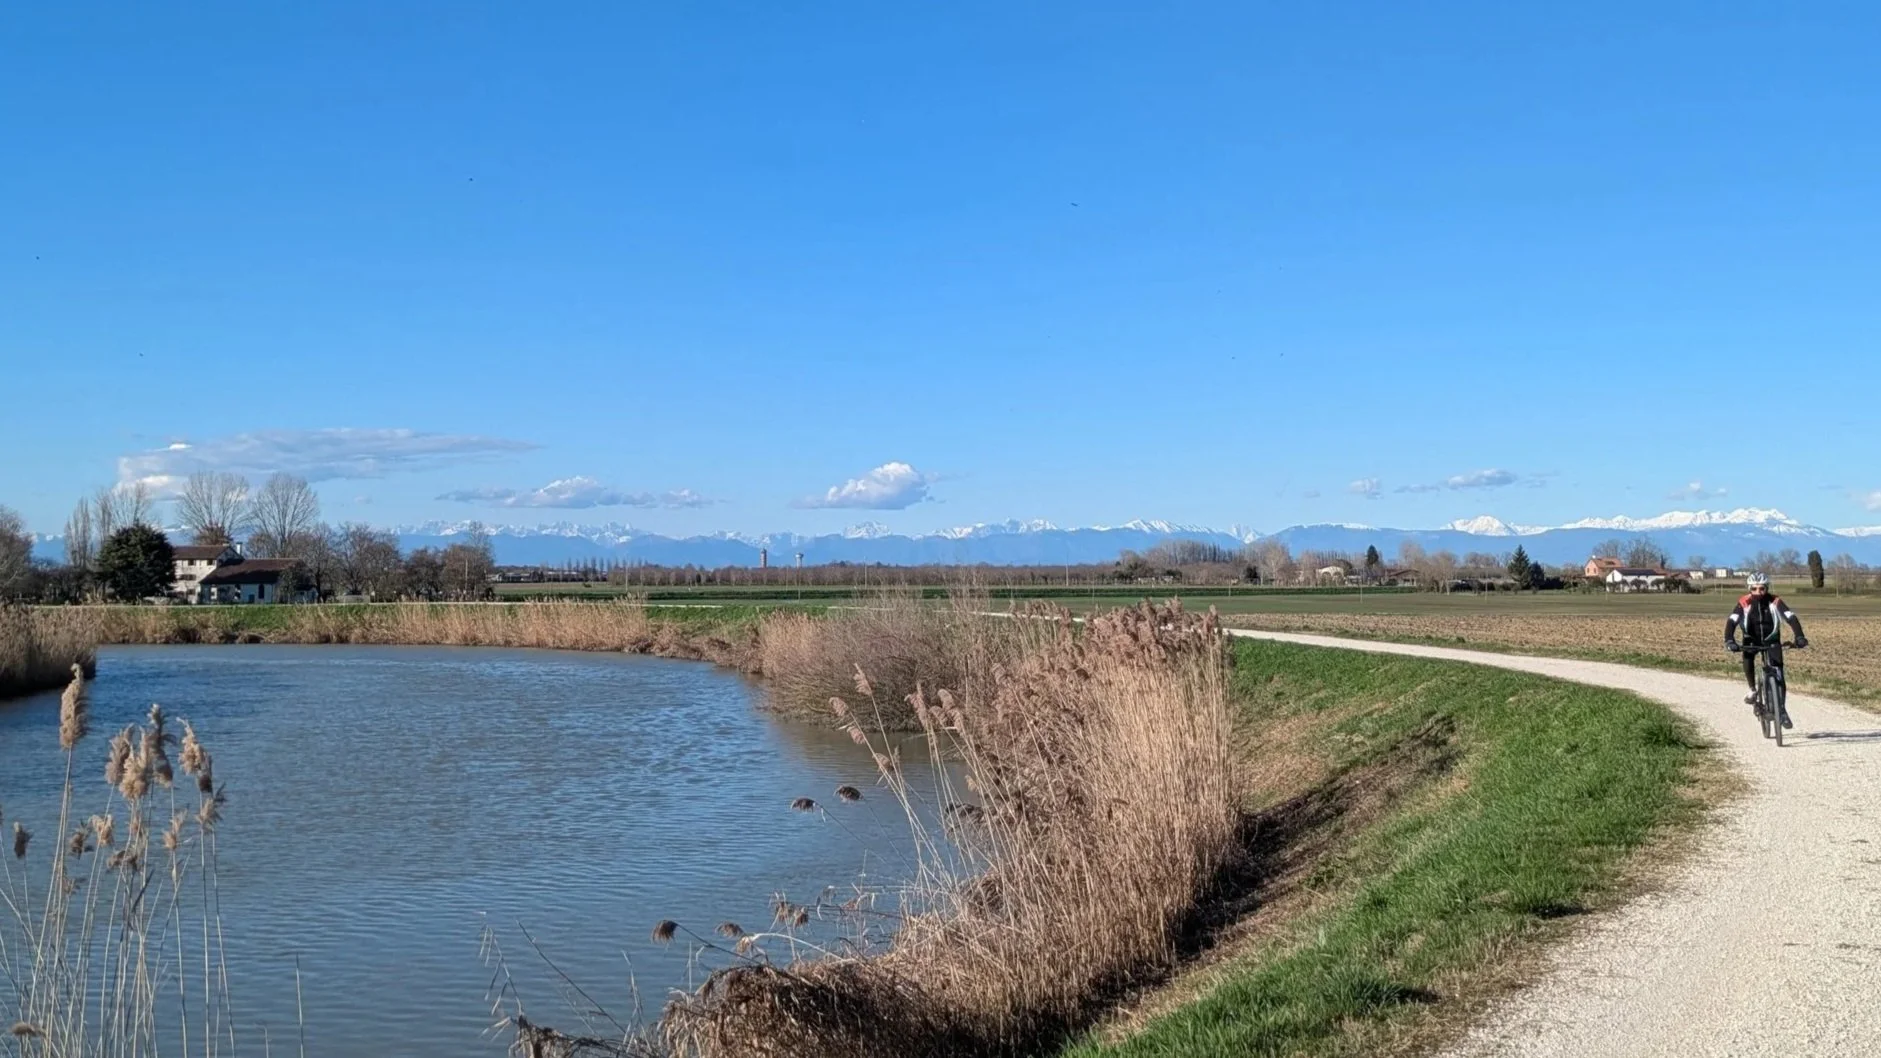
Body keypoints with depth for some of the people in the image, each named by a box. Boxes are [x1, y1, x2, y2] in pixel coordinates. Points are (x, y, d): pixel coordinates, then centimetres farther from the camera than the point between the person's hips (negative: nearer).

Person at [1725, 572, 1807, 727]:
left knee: (1778, 673, -11)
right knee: (1747, 660, -31)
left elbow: (1791, 617, -29)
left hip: (1771, 639, 0)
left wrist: (1799, 636, -45)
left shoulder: (1775, 601, -21)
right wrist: (1729, 640, -49)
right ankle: (1753, 690, -6)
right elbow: (1731, 621, -32)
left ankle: (1782, 710, 2)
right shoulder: (1744, 603, -22)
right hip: (1752, 640, 0)